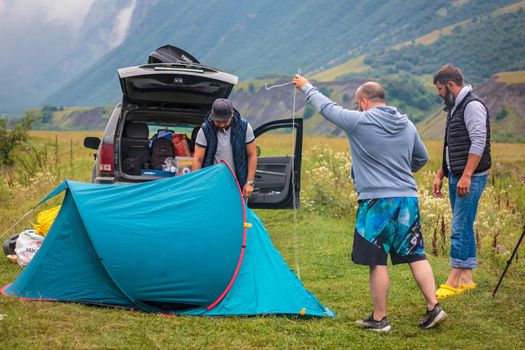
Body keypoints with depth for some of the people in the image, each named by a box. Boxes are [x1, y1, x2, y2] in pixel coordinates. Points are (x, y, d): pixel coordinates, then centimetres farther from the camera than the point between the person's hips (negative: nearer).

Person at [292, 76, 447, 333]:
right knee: (415, 256, 11)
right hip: (408, 198, 6)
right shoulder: (407, 125, 11)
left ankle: (379, 319, 7)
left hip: (377, 201, -6)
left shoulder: (359, 121, -8)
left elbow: (327, 107, 5)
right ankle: (433, 308, 9)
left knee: (377, 261, 1)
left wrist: (306, 87, 21)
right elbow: (422, 158, 22)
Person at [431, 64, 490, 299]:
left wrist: (466, 176, -25)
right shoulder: (454, 108, 19)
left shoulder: (472, 106, -12)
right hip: (456, 178, 10)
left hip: (470, 178, -10)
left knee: (460, 228, -9)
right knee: (463, 227, 12)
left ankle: (453, 282, -6)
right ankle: (466, 278, 17)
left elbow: (478, 143, -21)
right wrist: (440, 176, 21)